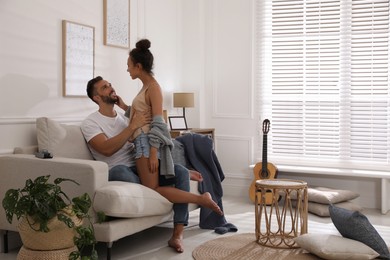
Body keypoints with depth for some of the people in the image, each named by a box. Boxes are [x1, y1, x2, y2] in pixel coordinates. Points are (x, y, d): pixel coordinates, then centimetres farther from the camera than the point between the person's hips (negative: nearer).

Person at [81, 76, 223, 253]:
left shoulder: (124, 116, 21)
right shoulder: (90, 122, -1)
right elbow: (107, 149, -17)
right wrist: (133, 126, -21)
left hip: (140, 167, 6)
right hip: (118, 172, -5)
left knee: (181, 172, -14)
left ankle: (177, 235, -22)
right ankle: (199, 198, -33)